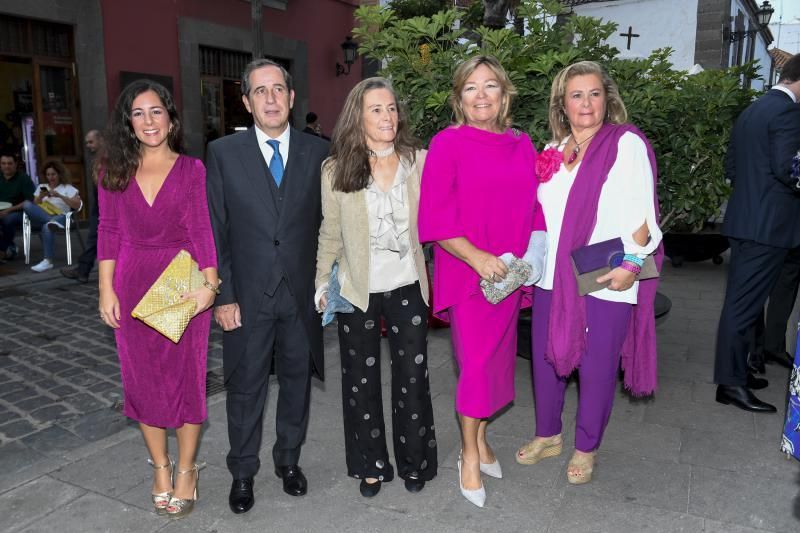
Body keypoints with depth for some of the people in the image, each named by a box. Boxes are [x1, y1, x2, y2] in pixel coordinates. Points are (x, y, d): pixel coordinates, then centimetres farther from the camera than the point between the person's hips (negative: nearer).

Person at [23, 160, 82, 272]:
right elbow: (34, 206, 14)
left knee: (46, 227, -39)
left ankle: (48, 261, -38)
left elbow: (78, 205, -3)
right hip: (40, 218, 4)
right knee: (27, 205, -26)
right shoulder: (42, 187, 24)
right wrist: (41, 197, -6)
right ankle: (51, 222, -36)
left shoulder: (68, 188, 13)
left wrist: (59, 196, -12)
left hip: (60, 217, -3)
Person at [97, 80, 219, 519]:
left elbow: (202, 230, -6)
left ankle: (186, 470, 22)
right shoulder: (115, 170, 6)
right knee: (142, 379, 10)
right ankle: (160, 467, 28)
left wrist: (210, 285, -17)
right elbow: (108, 231, 5)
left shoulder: (192, 169, -1)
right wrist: (106, 289, -1)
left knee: (186, 376, 5)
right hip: (133, 286, 3)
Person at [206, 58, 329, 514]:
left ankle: (289, 460, 35)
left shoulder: (317, 152, 1)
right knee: (245, 386, 10)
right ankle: (243, 472, 30)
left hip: (302, 292, 1)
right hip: (248, 293, -1)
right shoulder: (224, 153, -2)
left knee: (298, 379, 14)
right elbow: (216, 231, -2)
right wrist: (222, 296, -6)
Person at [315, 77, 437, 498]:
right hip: (357, 290, 0)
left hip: (407, 287, 0)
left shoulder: (420, 161, -5)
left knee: (412, 377, 9)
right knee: (361, 380, 13)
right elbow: (330, 234, 3)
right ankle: (371, 464, 32)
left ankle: (414, 462, 31)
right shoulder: (336, 170, -5)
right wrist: (323, 282, 0)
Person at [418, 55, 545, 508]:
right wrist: (477, 258, -20)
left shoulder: (521, 145, 7)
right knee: (477, 364, -4)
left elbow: (532, 210, 14)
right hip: (467, 273, -5)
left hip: (508, 275, 5)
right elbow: (435, 219, -11)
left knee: (498, 359, 12)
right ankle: (470, 455, 18)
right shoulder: (447, 144, -7)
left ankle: (481, 439, 33)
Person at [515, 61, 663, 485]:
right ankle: (548, 436, 33)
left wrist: (631, 263, -19)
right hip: (551, 276, 5)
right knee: (546, 358, 13)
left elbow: (641, 212, -9)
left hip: (606, 280, -5)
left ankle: (586, 449, 25)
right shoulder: (553, 152, 13)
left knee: (596, 367, 5)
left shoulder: (627, 144, -3)